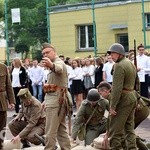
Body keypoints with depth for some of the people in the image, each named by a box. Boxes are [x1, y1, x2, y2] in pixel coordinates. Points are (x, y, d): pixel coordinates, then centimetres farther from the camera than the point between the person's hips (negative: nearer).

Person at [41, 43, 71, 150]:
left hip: (56, 100, -11)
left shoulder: (58, 62, -11)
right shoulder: (55, 64, 23)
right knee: (61, 130, 14)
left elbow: (59, 68, -39)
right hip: (59, 100, 11)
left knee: (50, 132, -12)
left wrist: (51, 65, -62)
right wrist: (46, 100, 24)